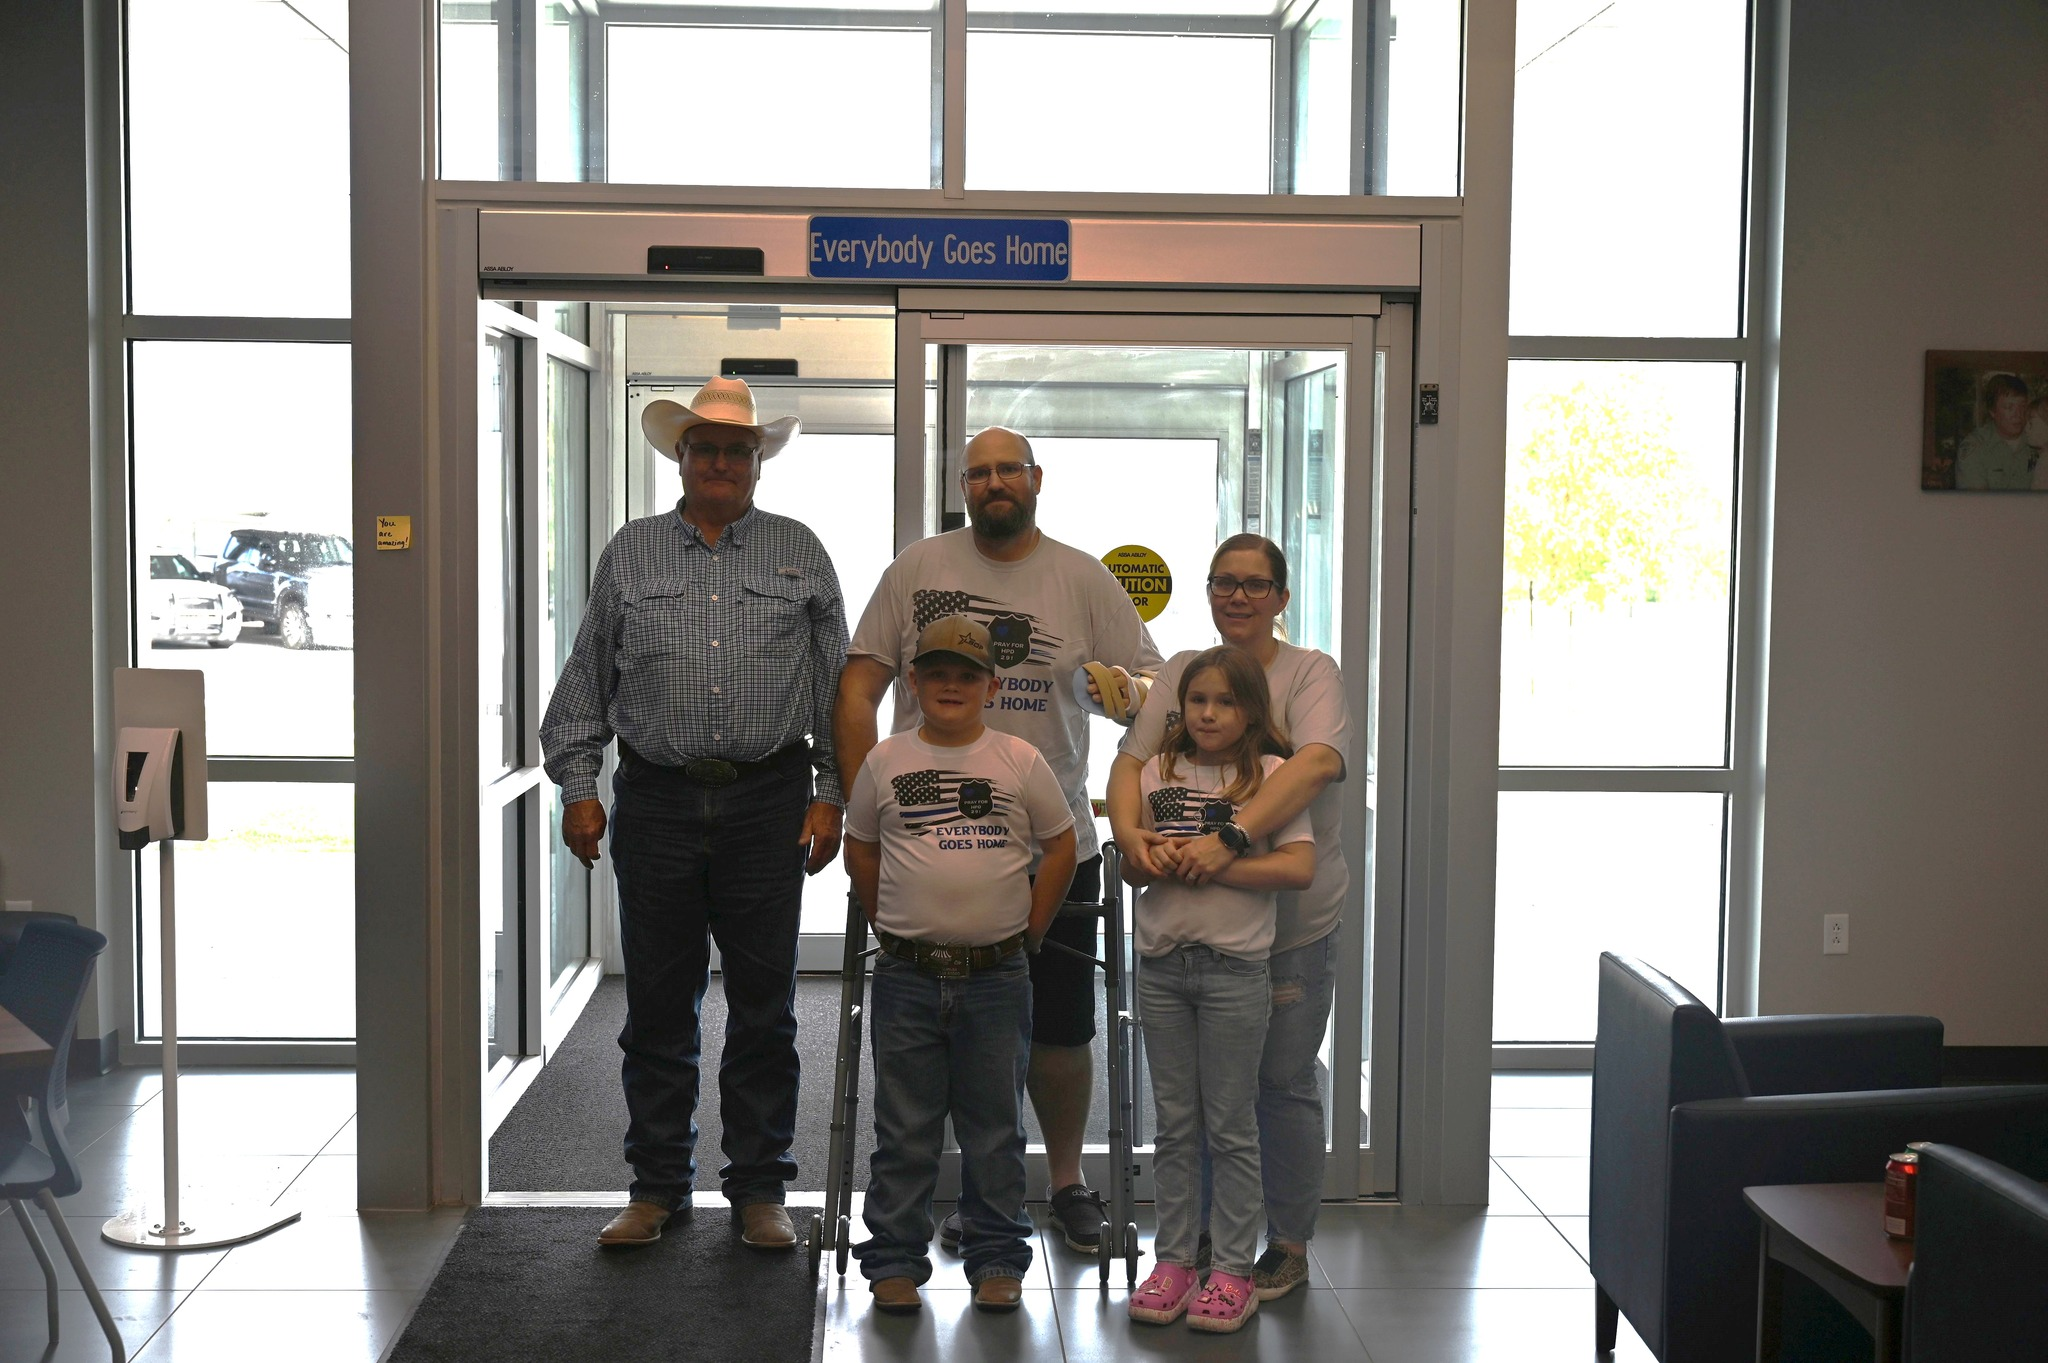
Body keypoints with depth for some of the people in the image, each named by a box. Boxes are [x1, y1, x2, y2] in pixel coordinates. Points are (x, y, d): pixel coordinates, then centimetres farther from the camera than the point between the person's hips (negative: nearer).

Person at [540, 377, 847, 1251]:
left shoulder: (799, 554, 9)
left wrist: (829, 794, 1)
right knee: (658, 1006, 5)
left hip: (768, 801, 0)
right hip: (656, 801, 1)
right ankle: (657, 1187, 18)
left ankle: (760, 1189, 15)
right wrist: (578, 787, 3)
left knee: (764, 1007, 4)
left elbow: (837, 684, 8)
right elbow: (586, 681, 11)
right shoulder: (630, 554, 10)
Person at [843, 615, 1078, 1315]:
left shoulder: (1021, 762, 0)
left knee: (996, 1130, 9)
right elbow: (860, 850, 13)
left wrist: (1028, 928, 5)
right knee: (904, 1131, 8)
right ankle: (895, 1260, 19)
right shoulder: (885, 761, 3)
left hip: (996, 976, 0)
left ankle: (996, 1261, 20)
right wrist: (891, 922, 9)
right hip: (908, 977, 0)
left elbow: (1060, 847, 7)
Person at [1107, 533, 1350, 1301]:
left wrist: (1231, 838, -35)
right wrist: (1126, 828, -22)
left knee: (1283, 1081, 5)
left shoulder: (1310, 673, -6)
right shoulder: (1180, 672, 8)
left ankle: (1289, 1245, 20)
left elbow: (1317, 762, -23)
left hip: (1289, 917, -3)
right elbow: (1132, 758, 0)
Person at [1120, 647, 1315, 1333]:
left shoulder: (1272, 775, -3)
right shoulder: (1159, 772, 9)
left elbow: (1298, 867, -12)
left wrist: (1211, 862, -15)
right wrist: (1155, 860, -12)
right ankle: (1173, 1260, 20)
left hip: (1235, 970, -4)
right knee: (1174, 1124, 11)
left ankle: (1233, 1271, 13)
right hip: (1161, 966, 4)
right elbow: (1130, 866, 11)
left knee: (1230, 1126, 4)